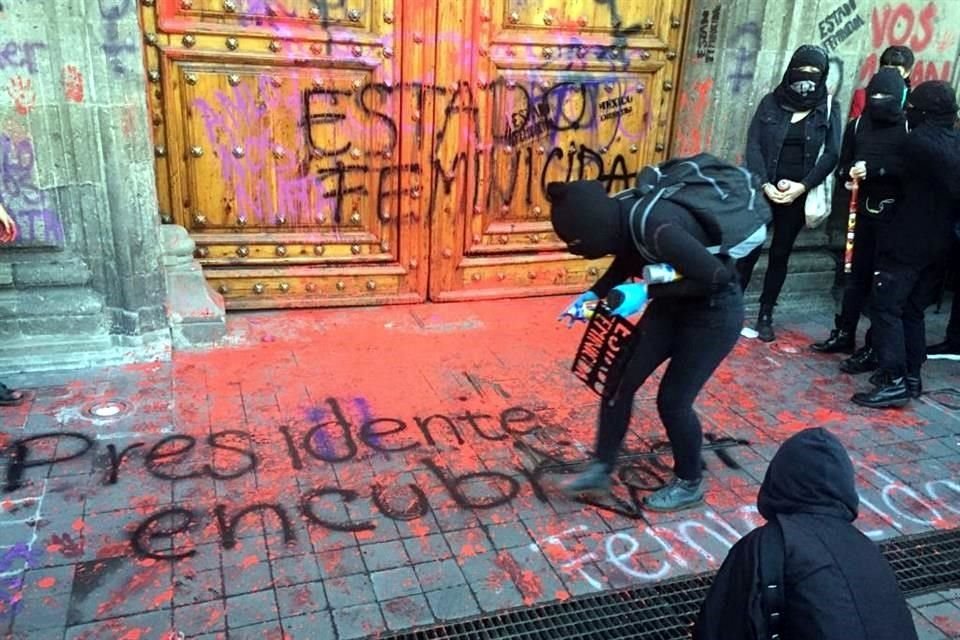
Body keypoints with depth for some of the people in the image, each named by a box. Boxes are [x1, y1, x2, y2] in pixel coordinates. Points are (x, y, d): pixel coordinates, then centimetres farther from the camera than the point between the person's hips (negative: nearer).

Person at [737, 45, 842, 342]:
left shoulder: (829, 108, 2)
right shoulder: (772, 101, 2)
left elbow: (831, 154, -4)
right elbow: (753, 144, -4)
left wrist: (803, 186, -16)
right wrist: (764, 183, -16)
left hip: (798, 193, 1)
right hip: (763, 189, 0)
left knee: (780, 255, 8)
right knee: (748, 250, -3)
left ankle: (765, 316, 17)